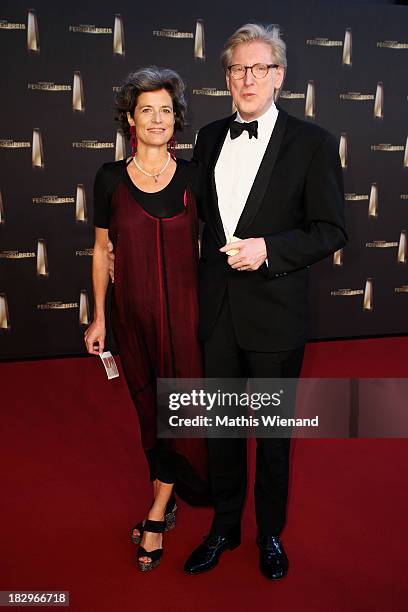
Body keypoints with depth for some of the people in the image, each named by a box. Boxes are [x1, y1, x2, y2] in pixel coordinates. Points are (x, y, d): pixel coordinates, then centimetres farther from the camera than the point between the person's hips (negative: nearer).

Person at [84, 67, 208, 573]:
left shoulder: (193, 176, -1)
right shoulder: (110, 178, 0)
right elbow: (102, 251, 6)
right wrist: (98, 317, 5)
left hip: (185, 310, -1)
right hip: (131, 312, 2)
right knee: (148, 406, 12)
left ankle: (157, 514, 19)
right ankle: (169, 499, 32)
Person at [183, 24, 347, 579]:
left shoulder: (312, 142, -7)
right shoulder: (210, 138, 7)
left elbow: (331, 231, -7)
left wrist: (268, 250, -21)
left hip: (275, 315, -3)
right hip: (216, 311, 4)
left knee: (274, 432, 13)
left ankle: (270, 533, 37)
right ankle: (224, 528, 38)